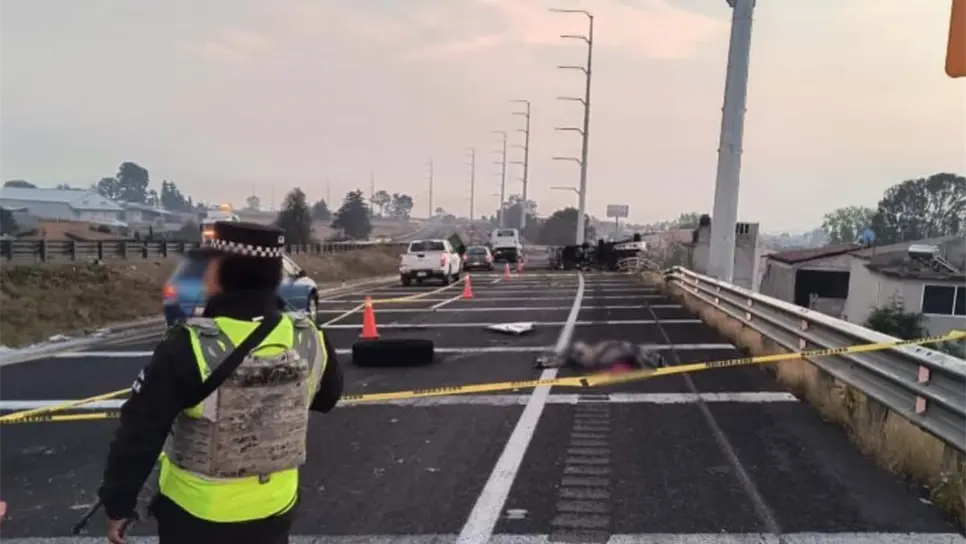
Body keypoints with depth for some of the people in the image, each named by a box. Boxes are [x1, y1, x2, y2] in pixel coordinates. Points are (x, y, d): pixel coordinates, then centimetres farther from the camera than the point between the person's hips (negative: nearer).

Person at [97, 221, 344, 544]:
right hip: (274, 511, 3)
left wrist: (118, 503, -5)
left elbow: (140, 432, -18)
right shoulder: (309, 341, -13)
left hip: (196, 517, -3)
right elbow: (327, 398, 7)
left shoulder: (189, 347, -25)